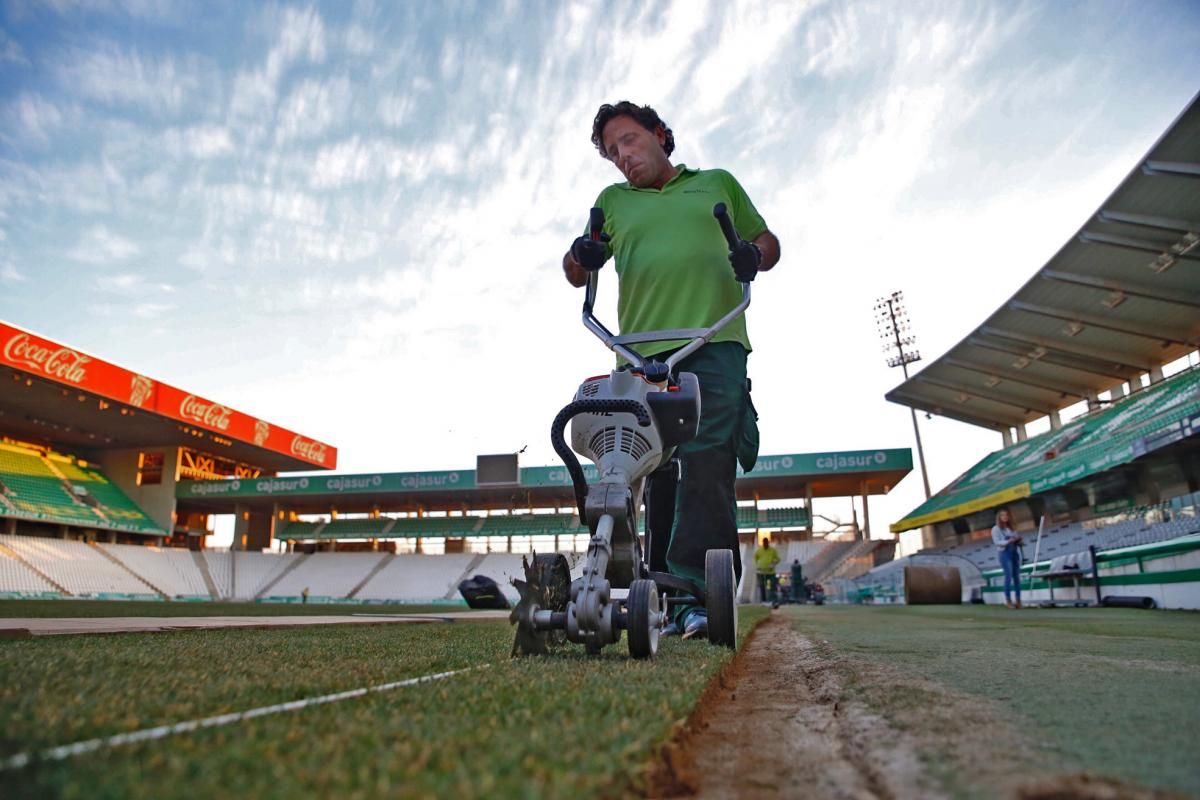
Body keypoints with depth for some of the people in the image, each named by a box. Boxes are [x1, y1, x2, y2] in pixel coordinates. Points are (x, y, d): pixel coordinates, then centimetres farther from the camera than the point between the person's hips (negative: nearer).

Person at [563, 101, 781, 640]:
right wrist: (580, 257, -3)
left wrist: (754, 255, 1)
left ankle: (697, 590, -19)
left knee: (707, 464, -17)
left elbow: (768, 241, 26)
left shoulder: (718, 183, 24)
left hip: (715, 342, -2)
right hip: (642, 354, 2)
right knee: (659, 474, -1)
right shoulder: (611, 202, 27)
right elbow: (577, 274, 22)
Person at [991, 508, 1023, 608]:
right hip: (1005, 553, -6)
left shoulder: (1011, 528, 19)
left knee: (1016, 576, 2)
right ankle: (1008, 601, -12)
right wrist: (1008, 541, -21)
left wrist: (1018, 540, -6)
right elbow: (997, 542, -8)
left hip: (1015, 552, 6)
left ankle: (1018, 600, 5)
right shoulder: (996, 529, 2)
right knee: (1008, 576, -13)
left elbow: (1016, 538, 16)